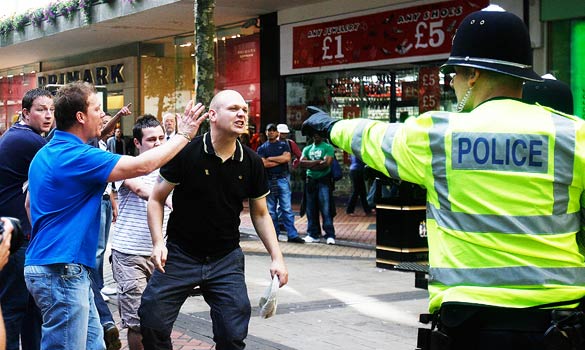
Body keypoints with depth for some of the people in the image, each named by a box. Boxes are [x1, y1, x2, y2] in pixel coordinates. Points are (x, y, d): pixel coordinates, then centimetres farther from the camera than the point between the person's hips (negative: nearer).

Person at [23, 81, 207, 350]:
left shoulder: (44, 154, 14)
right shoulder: (77, 156, -17)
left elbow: (30, 203, 25)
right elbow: (142, 165, -19)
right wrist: (185, 135, -10)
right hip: (61, 272, -10)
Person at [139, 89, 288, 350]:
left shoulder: (252, 163, -2)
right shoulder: (186, 153, -12)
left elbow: (260, 214, 8)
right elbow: (157, 199, -3)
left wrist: (277, 257, -1)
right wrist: (158, 242, -16)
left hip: (226, 260, 2)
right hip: (180, 254, -2)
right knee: (152, 324, -3)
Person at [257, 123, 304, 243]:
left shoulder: (284, 145, 12)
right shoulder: (262, 148, 11)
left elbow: (287, 158, -7)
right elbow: (263, 163, -6)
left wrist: (270, 158, -4)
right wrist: (280, 160, -4)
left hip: (282, 179, -1)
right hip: (268, 180, 1)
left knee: (287, 209, -6)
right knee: (271, 210, 5)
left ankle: (292, 235, -7)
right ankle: (274, 235, 12)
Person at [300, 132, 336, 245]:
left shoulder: (328, 148, 1)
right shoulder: (307, 149, 16)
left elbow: (326, 164, -13)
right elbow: (302, 163, 1)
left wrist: (310, 165, -5)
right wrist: (317, 161, -10)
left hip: (324, 181, -5)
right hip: (310, 181, 5)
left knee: (326, 209, -9)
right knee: (311, 210, 6)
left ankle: (330, 235, -8)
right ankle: (313, 234, 12)